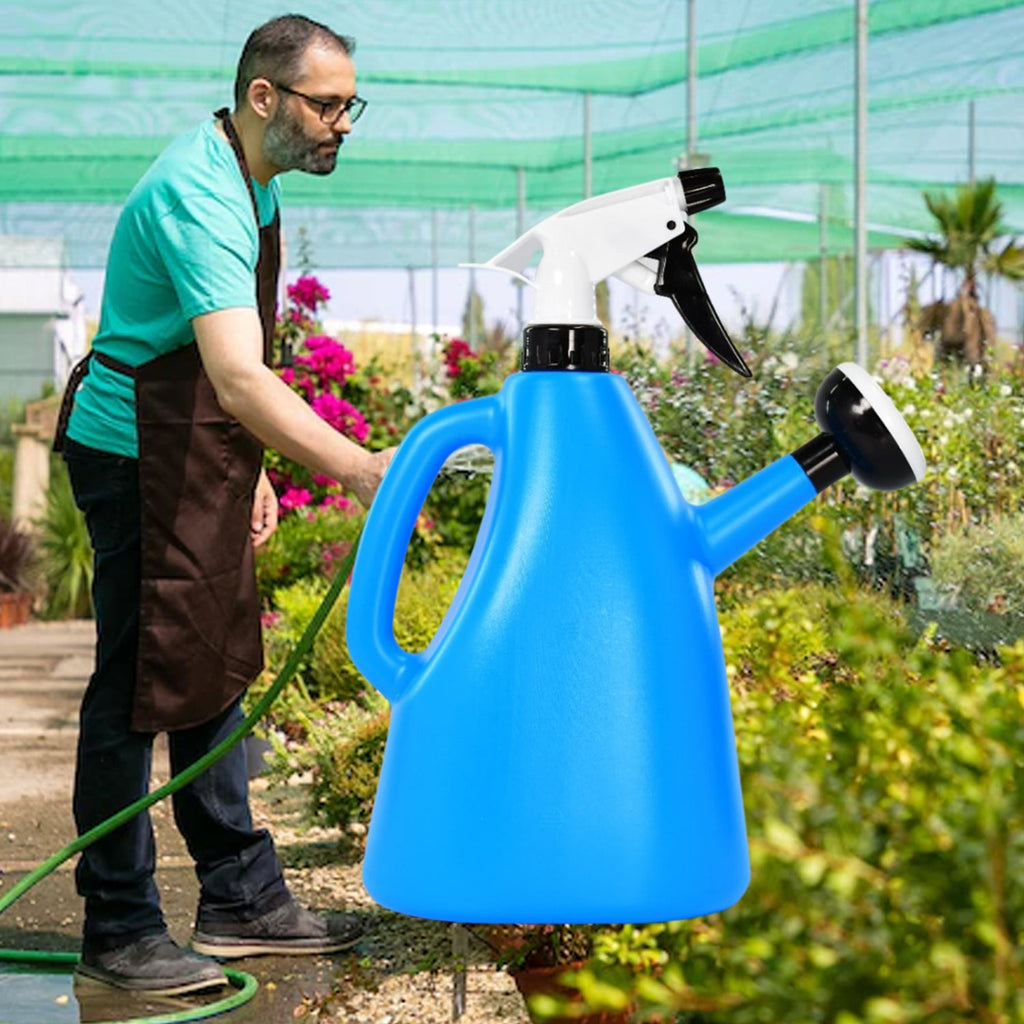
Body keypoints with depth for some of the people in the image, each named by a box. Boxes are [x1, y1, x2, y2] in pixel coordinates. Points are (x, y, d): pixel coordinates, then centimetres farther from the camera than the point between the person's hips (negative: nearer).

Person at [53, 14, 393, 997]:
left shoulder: (248, 179, 9)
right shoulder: (199, 195, -24)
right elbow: (240, 377, -37)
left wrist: (250, 466, 20)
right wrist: (358, 468, -43)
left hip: (204, 451, 10)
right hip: (139, 452, -10)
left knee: (216, 666, 14)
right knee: (141, 683, -3)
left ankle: (240, 898, 24)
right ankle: (118, 930, 8)